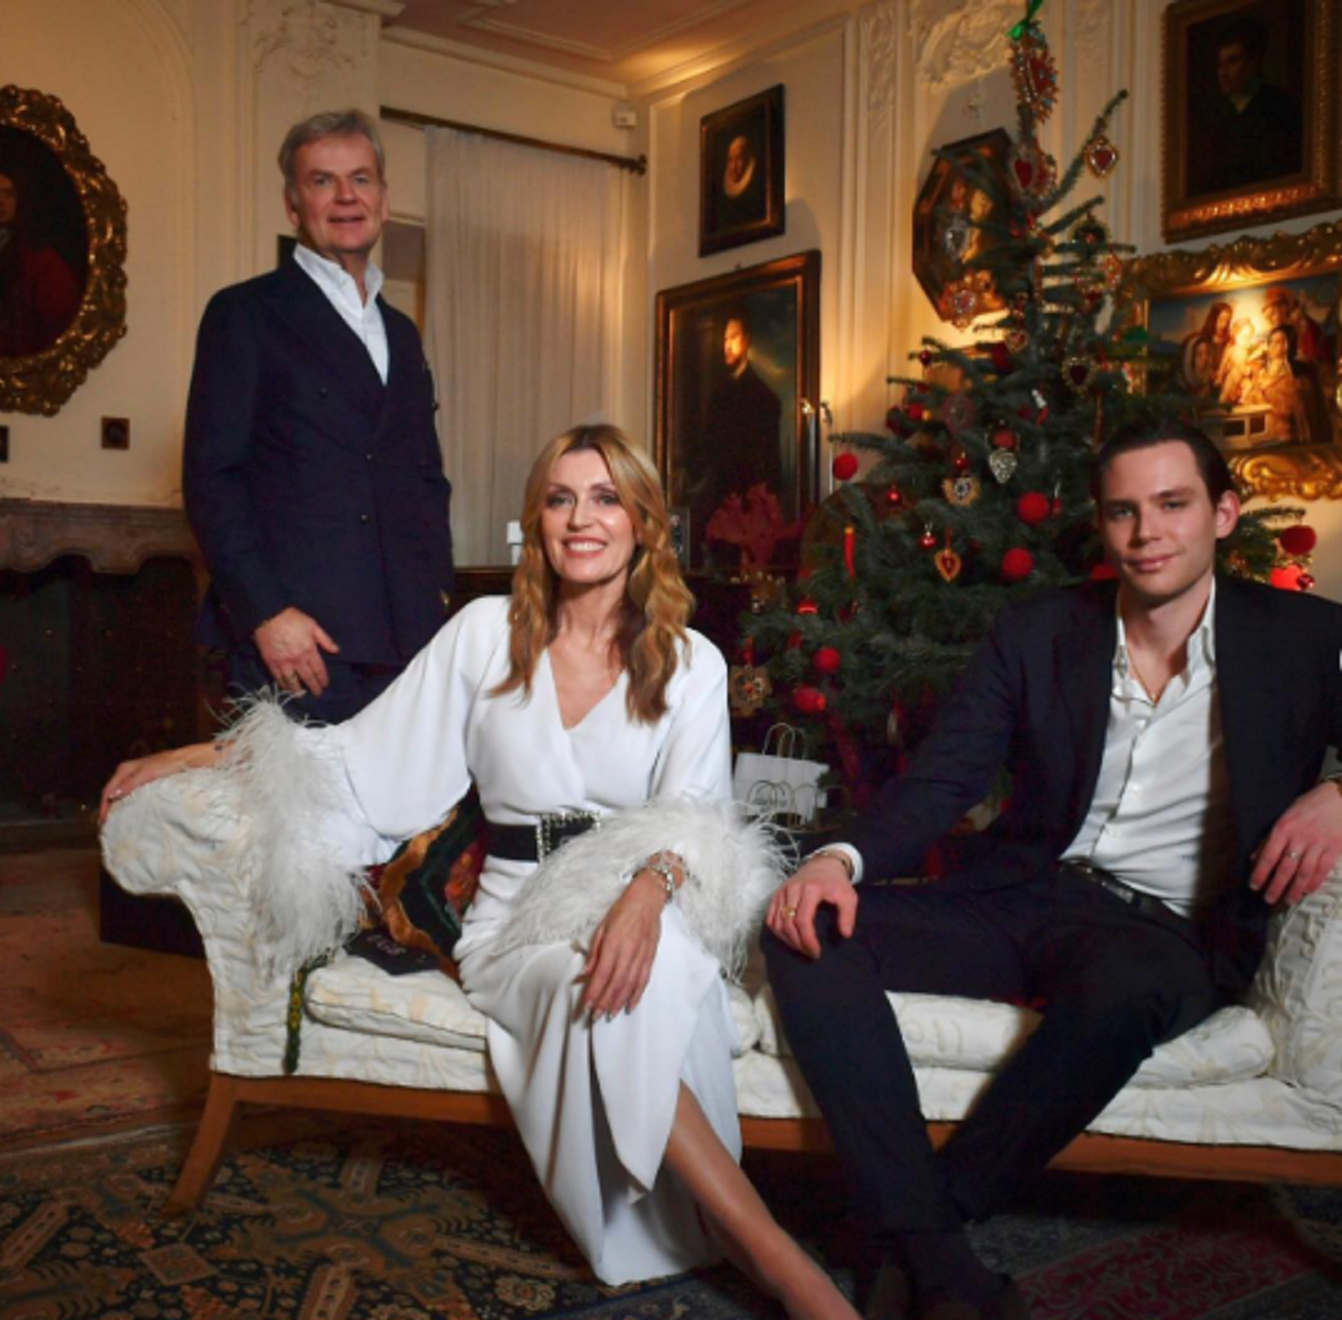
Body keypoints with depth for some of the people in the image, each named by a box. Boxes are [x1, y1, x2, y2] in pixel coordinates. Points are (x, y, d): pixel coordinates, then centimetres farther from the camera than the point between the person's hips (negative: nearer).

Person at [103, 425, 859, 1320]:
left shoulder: (690, 664, 6)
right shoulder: (487, 633, 8)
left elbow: (693, 811, -6)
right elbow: (371, 757, 8)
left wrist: (650, 890, -29)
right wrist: (209, 757, 0)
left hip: (650, 904, 0)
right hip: (518, 914, 0)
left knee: (640, 976, -38)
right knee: (601, 987, -35)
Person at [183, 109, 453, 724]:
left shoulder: (400, 333, 22)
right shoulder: (245, 313, 4)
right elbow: (211, 477, -4)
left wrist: (436, 596, 10)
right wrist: (265, 613, -14)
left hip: (406, 641, 5)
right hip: (293, 638, -5)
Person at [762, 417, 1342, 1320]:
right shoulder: (1038, 633, 8)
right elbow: (943, 779, 1)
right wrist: (845, 859, -18)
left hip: (1174, 933, -3)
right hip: (1023, 900, 3)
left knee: (1123, 987, -41)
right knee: (809, 928, -22)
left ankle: (932, 1217, -22)